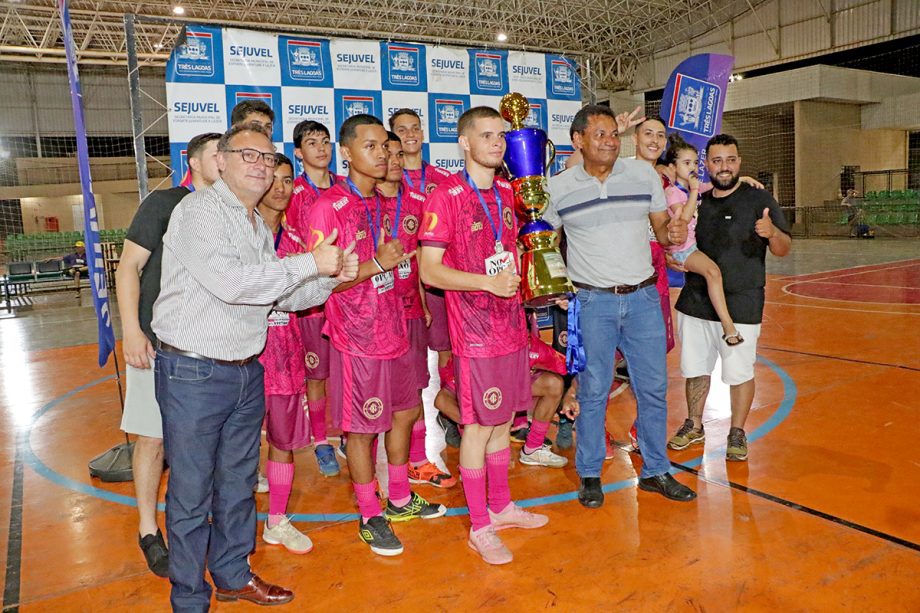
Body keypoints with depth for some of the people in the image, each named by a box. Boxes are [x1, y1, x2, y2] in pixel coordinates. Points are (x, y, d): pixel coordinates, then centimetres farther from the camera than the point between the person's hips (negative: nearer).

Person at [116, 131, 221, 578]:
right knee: (152, 436, 1)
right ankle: (148, 531, 16)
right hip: (158, 341, -4)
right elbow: (129, 266, -6)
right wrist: (131, 330, -15)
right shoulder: (163, 203, -4)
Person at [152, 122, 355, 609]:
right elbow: (228, 282, -26)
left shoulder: (259, 225, 13)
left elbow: (285, 296, 14)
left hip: (247, 371, 8)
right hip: (193, 372, -7)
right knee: (192, 491, 6)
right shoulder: (200, 210, -12)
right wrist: (310, 263, -20)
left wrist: (333, 277, -3)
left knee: (238, 482, 19)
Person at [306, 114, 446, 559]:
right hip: (357, 337, -8)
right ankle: (370, 518, 23)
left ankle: (400, 500, 36)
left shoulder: (383, 202, 11)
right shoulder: (328, 207, -14)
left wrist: (402, 258, 8)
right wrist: (377, 264, -24)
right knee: (363, 429, 4)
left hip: (394, 328, 8)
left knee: (405, 413, 17)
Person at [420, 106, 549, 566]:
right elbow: (429, 271, -15)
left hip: (511, 324, 7)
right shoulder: (445, 197, -11)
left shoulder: (506, 192, 10)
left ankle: (501, 506, 33)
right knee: (478, 425, 2)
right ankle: (480, 527, 16)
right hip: (474, 329, -7)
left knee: (503, 420, 16)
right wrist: (487, 282, -20)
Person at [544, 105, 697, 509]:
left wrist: (673, 233, -13)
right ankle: (589, 475, 20)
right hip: (592, 301, -2)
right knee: (593, 391, 4)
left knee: (653, 388, 9)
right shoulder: (558, 187, -2)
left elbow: (661, 226, 10)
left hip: (643, 297, 3)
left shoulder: (644, 175, 3)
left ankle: (655, 471, 25)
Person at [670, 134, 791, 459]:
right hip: (695, 303, 5)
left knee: (739, 372, 3)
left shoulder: (758, 199, -4)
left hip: (740, 306, -4)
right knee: (695, 368, 13)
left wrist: (772, 232, -29)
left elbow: (783, 249, -9)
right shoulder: (698, 202, 9)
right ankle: (694, 426, 30)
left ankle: (737, 433, 21)